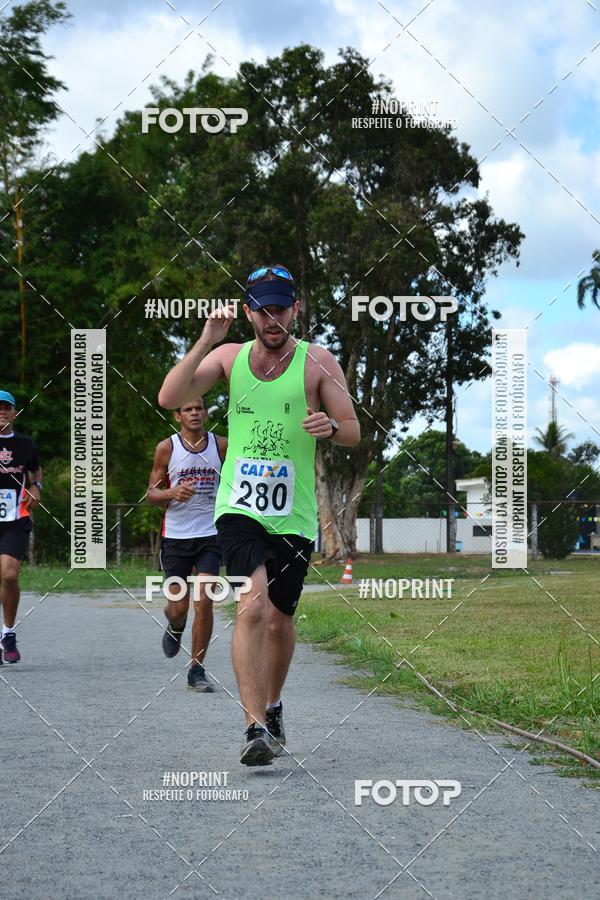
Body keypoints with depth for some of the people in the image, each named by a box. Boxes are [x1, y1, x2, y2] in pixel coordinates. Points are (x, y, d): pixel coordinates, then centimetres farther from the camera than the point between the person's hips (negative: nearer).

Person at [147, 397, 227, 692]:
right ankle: (175, 629, 40)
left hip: (210, 535, 1)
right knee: (178, 607, 2)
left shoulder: (221, 445, 3)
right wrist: (173, 493, -19)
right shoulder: (167, 448, -2)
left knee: (204, 602, -10)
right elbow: (151, 493, 1)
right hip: (175, 535, 0)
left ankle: (196, 671, 1)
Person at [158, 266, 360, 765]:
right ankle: (256, 725, -23)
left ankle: (272, 706, 37)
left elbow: (354, 432, 2)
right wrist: (206, 341, -14)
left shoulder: (318, 361, 1)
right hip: (240, 506, -1)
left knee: (279, 620, 11)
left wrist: (331, 427, -22)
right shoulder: (229, 356, 5)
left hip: (294, 515, 1)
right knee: (252, 606, -21)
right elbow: (169, 398, -6)